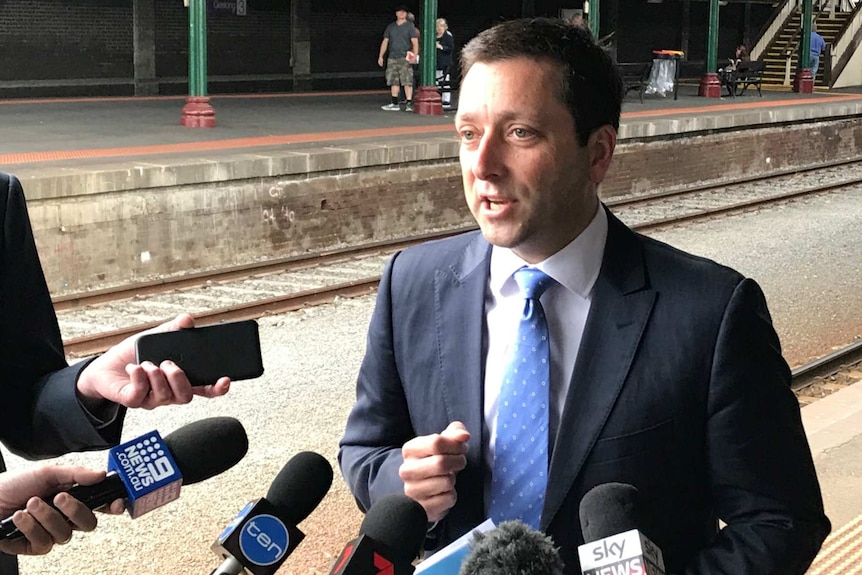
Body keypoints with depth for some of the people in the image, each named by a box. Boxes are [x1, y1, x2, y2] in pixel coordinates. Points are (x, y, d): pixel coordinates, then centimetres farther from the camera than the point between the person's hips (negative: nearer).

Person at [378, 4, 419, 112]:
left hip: (405, 59, -5)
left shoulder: (410, 26, 2)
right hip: (392, 58, 5)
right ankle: (395, 104, 12)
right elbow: (385, 42, 18)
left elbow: (415, 43, -4)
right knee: (393, 82, 6)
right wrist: (381, 56, 13)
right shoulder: (391, 26, 15)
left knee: (407, 82, -9)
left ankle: (409, 104, -9)